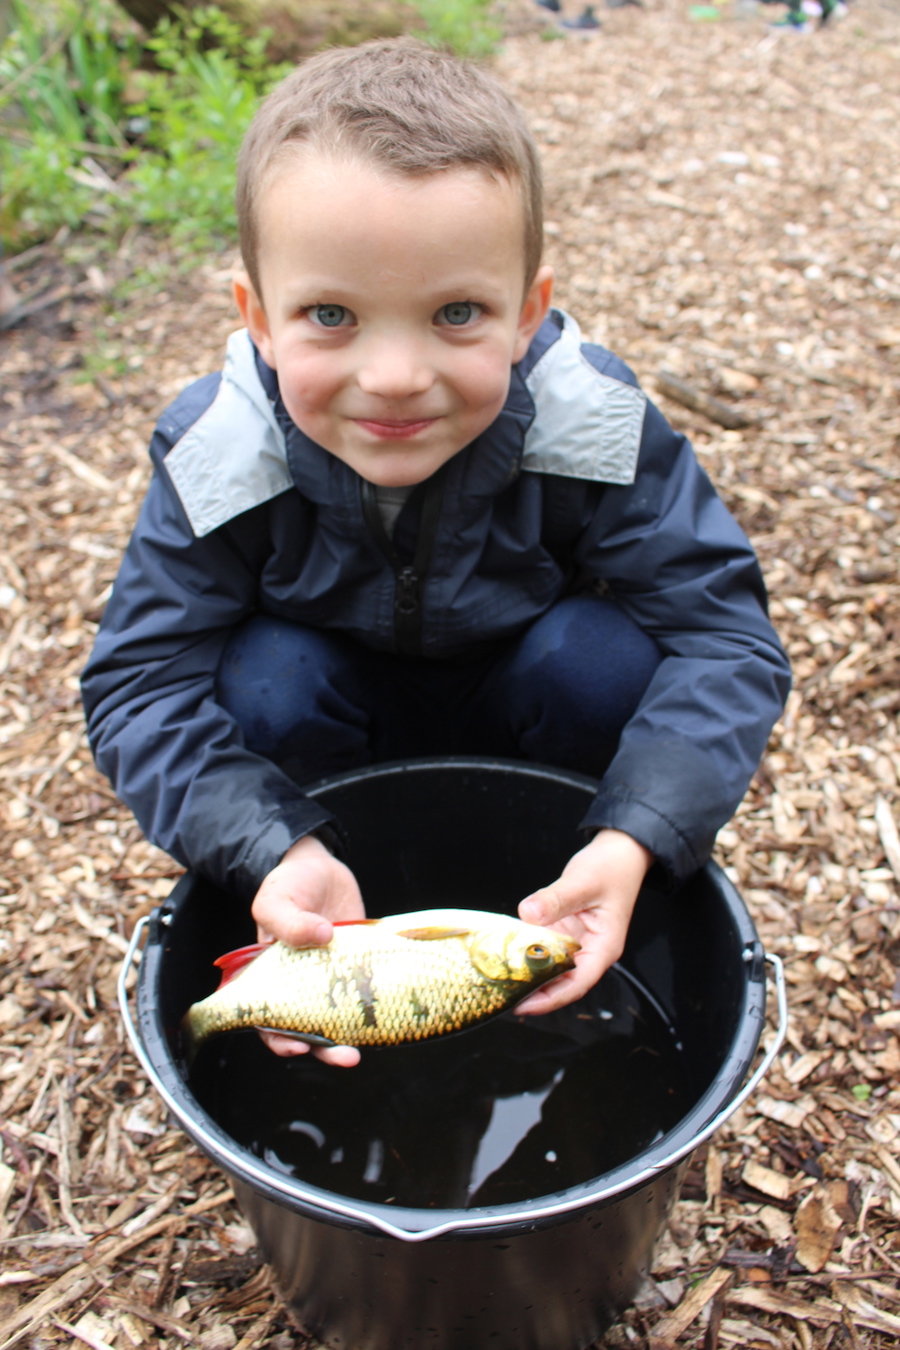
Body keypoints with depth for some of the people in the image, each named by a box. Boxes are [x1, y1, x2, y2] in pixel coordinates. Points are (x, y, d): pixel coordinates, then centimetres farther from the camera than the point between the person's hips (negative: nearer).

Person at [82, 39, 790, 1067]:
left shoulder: (596, 435, -30)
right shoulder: (219, 462, -29)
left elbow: (723, 636, -28)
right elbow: (142, 682, -26)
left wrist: (634, 839, -43)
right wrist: (277, 851, -42)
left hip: (518, 705, 0)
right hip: (334, 713, 0)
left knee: (606, 653, -28)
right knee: (263, 679, -29)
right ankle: (322, 945, -1)